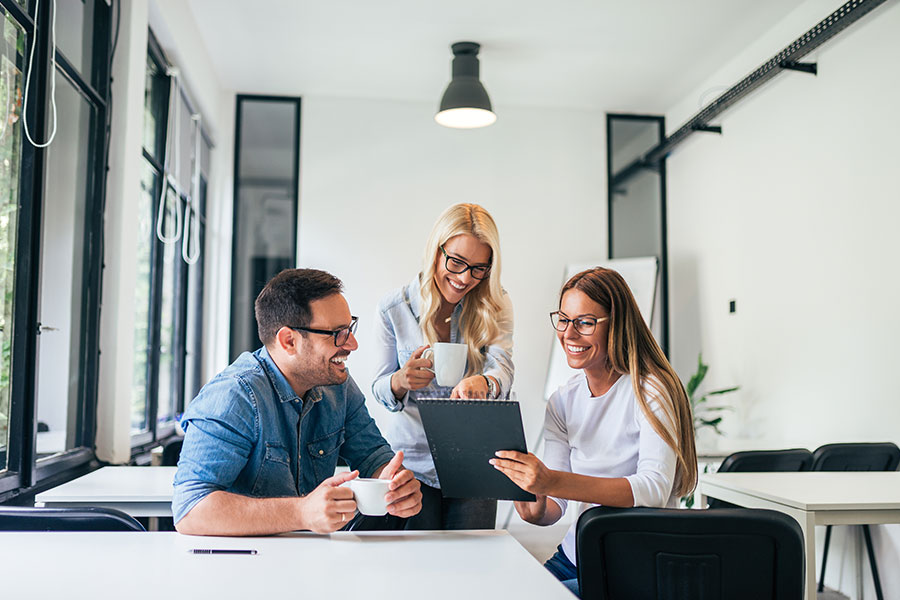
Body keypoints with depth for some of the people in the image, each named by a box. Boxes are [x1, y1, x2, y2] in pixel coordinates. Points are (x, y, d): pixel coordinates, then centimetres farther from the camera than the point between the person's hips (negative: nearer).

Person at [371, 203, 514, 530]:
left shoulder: (496, 306, -3)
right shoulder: (393, 309, -6)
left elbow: (503, 365, -20)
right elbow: (380, 389, -1)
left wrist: (482, 383, -44)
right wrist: (400, 381, -25)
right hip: (413, 463, 0)